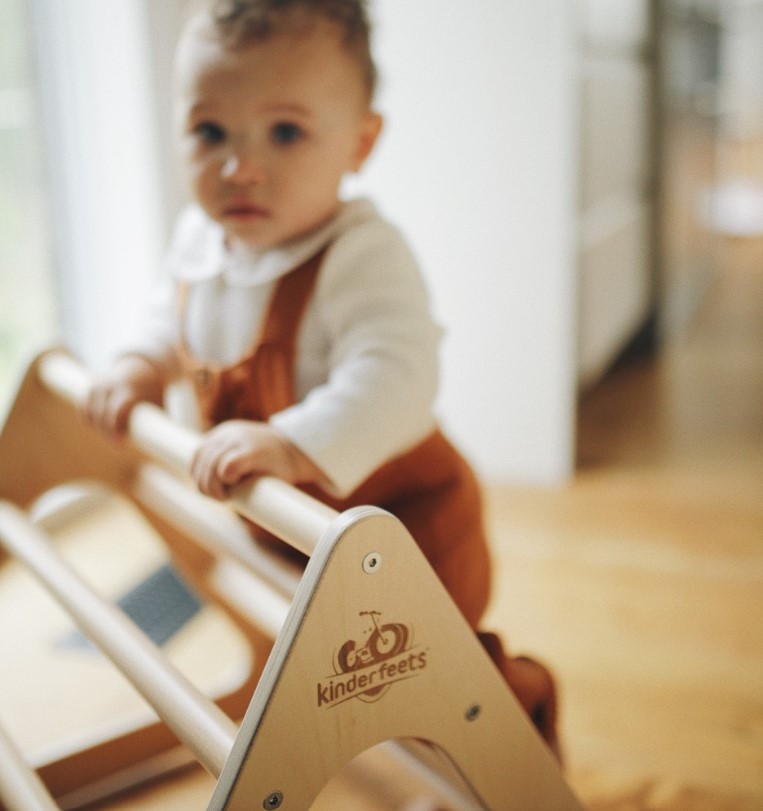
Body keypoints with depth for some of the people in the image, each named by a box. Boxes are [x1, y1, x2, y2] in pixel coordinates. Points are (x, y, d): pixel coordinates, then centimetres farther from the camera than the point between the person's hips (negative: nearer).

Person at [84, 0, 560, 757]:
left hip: (394, 514, -8)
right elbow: (174, 320, 14)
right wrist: (140, 366, -4)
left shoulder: (362, 256, -32)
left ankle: (520, 696, 35)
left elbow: (392, 379, -44)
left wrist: (296, 446, -56)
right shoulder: (198, 238, -6)